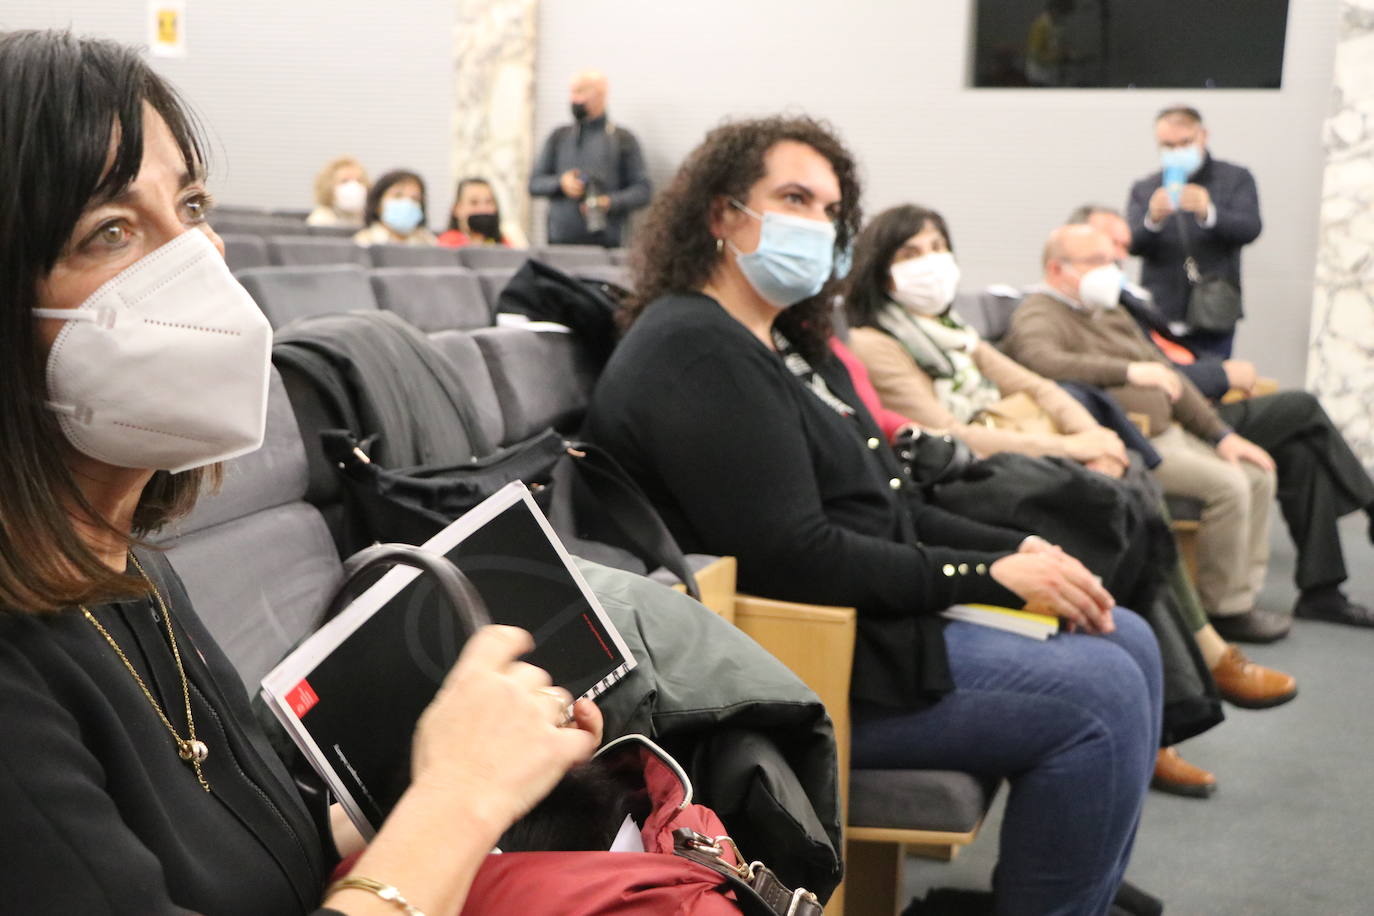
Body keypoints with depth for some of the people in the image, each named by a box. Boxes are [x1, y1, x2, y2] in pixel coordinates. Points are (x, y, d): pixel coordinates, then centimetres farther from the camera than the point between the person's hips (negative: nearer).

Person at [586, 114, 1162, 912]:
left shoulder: (789, 346, 16)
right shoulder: (693, 350, -16)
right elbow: (793, 557, -23)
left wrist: (1017, 549, 0)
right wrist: (991, 576, -17)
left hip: (873, 607, 10)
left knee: (1127, 640, 9)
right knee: (1100, 695, -15)